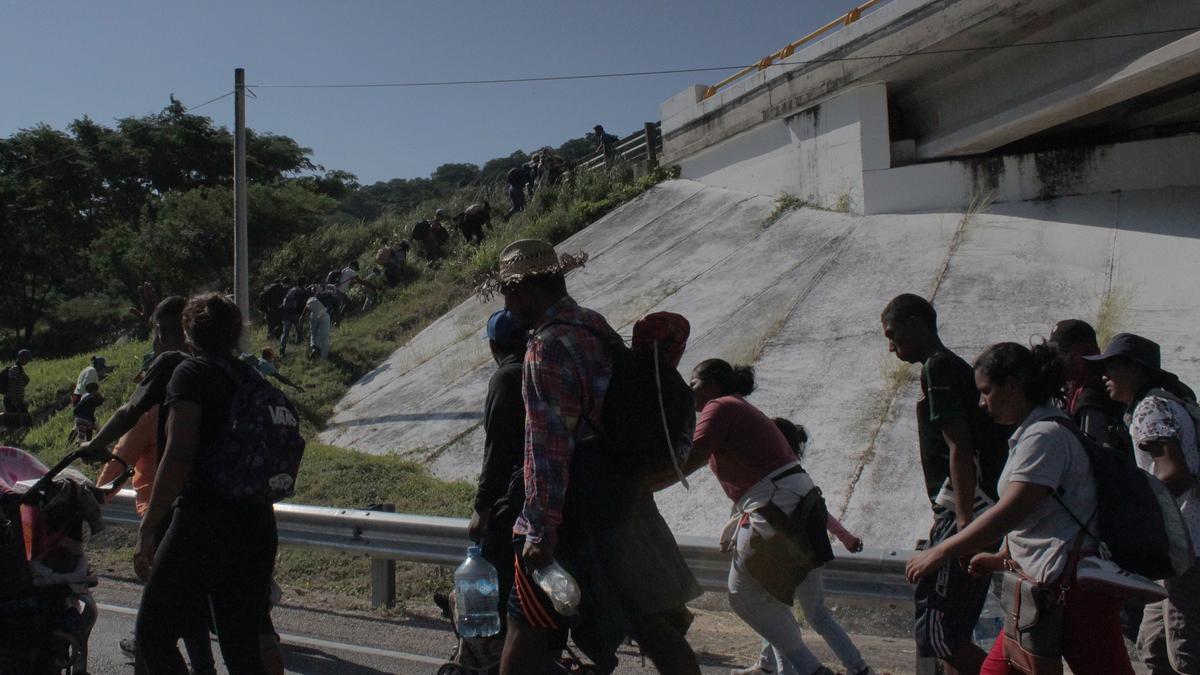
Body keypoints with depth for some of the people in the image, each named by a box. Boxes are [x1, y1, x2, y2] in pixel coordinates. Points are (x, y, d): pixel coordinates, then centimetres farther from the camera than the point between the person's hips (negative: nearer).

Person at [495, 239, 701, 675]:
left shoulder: (548, 348, -18)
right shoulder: (597, 328, 9)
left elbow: (548, 445, -23)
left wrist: (540, 529, -23)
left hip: (576, 510, -8)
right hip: (626, 498, 8)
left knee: (527, 621, 5)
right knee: (650, 620, 14)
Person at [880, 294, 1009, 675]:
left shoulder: (939, 368, -11)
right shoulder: (951, 367, 20)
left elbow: (960, 450, -19)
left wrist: (965, 525, -23)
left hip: (965, 516, -10)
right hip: (956, 515, 10)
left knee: (938, 630, -10)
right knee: (950, 630, 14)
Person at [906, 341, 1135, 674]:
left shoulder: (1045, 435, -16)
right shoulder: (1033, 432, 15)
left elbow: (1010, 511, -23)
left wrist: (941, 553, -20)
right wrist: (1001, 559, 20)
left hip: (1075, 581, -10)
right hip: (1047, 583, 10)